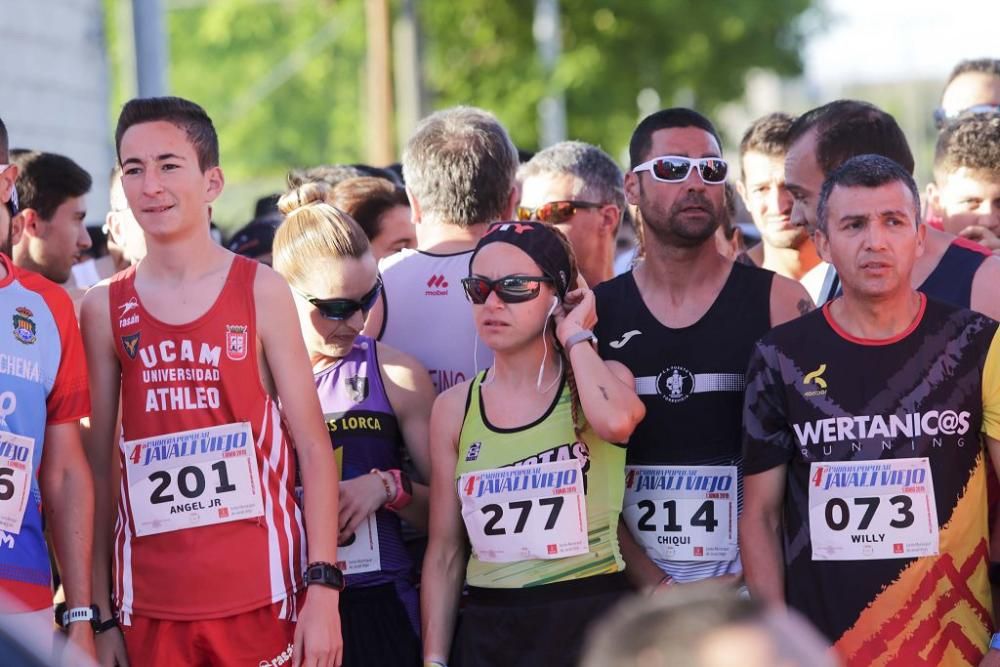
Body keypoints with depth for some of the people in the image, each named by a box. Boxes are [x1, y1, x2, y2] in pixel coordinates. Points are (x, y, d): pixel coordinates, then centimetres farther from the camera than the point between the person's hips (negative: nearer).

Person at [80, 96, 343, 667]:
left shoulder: (260, 292, 1)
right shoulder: (106, 309, 6)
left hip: (262, 597, -2)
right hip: (151, 605, 2)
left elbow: (313, 446, 0)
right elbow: (100, 465, 7)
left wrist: (323, 588, -9)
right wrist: (100, 613, 2)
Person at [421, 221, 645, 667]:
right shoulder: (454, 409, 6)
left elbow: (617, 421, -27)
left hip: (590, 622, -2)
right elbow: (444, 550, 8)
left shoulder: (602, 380, -1)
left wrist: (574, 336, -11)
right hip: (488, 630, 2)